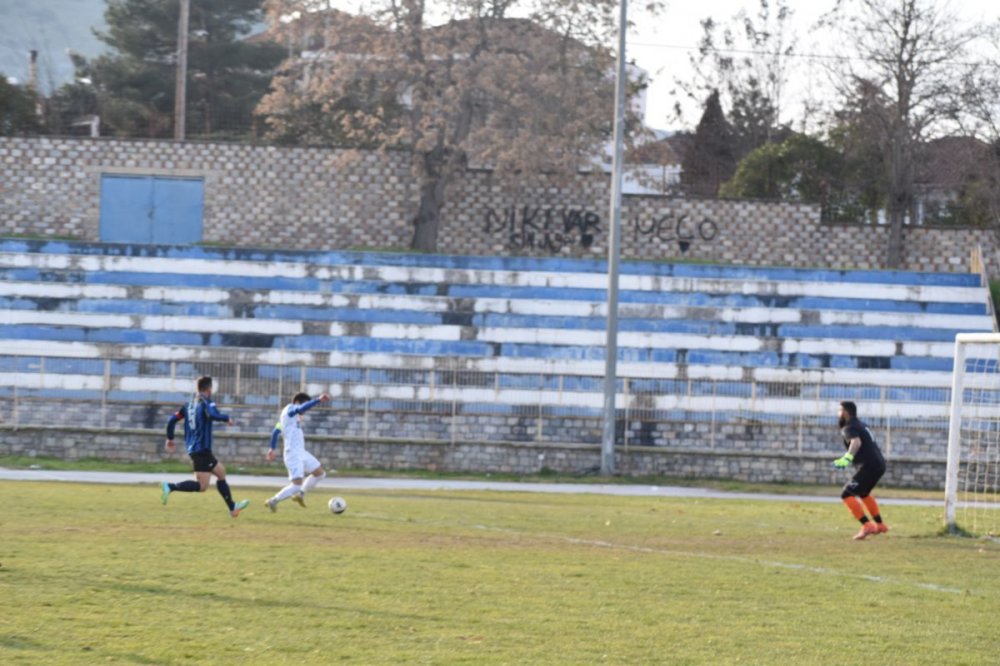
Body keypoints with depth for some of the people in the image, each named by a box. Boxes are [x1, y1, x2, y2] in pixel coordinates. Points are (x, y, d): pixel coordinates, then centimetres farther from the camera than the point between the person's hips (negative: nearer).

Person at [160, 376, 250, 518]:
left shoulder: (189, 404, 14)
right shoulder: (206, 402, -8)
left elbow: (173, 419, 14)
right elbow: (213, 415, -29)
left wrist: (170, 438, 24)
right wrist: (227, 418, -11)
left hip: (192, 447, 9)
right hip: (202, 449, -9)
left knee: (221, 471, 22)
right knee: (202, 486, -12)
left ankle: (232, 507, 28)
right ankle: (170, 487, -26)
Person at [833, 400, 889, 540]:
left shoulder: (849, 428, -9)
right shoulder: (860, 424, 19)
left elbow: (856, 442, -30)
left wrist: (847, 458, -44)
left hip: (868, 466, -10)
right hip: (879, 464, 10)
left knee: (847, 494, -12)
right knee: (863, 493, 32)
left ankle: (867, 525, -23)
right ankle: (880, 525, 41)